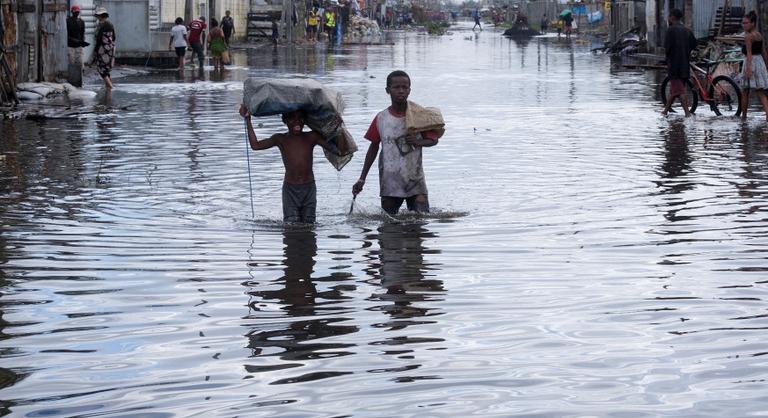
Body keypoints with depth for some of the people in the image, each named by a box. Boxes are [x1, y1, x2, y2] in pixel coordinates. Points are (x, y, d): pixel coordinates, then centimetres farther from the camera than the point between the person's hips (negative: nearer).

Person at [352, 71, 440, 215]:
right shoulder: (381, 118, 0)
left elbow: (433, 139, 5)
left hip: (415, 178, -1)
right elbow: (374, 147, 9)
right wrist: (362, 179, 8)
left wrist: (419, 142, -19)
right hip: (389, 181, 1)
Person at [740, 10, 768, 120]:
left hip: (750, 62, -7)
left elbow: (749, 53, -19)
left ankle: (743, 115, 14)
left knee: (745, 91, 7)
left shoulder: (748, 36, -11)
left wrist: (748, 68, -25)